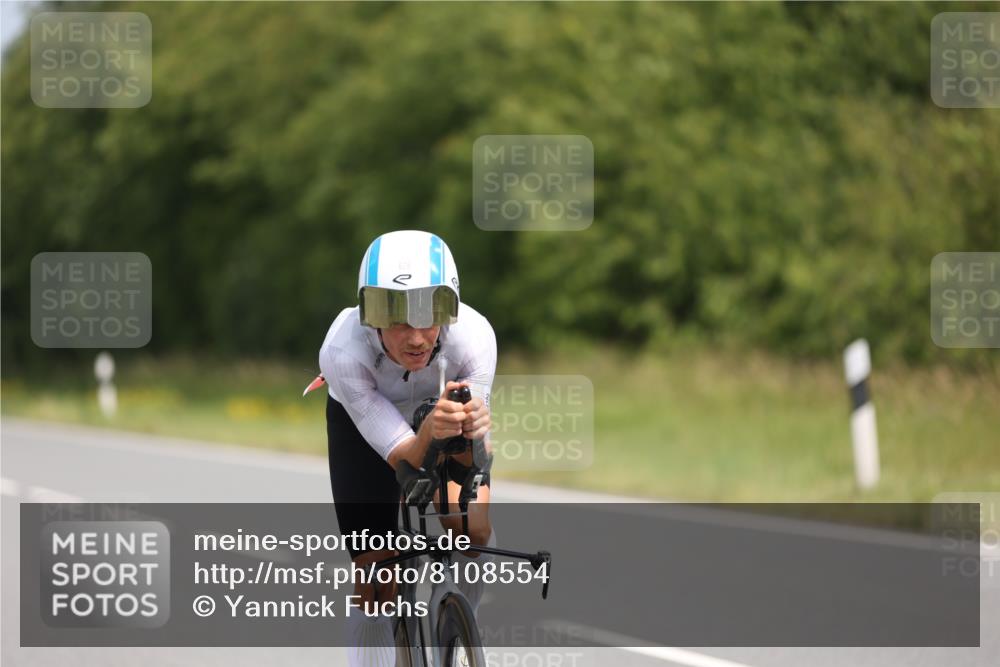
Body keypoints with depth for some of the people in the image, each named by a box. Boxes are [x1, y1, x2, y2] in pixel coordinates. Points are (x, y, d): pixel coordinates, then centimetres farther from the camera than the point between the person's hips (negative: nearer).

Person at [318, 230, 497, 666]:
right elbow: (402, 457, -37)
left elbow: (472, 452, -31)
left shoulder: (473, 336, -37)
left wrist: (472, 427, -55)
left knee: (472, 530, -22)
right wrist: (431, 431, -60)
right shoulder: (342, 351, -40)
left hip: (442, 403, 1)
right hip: (363, 419, -1)